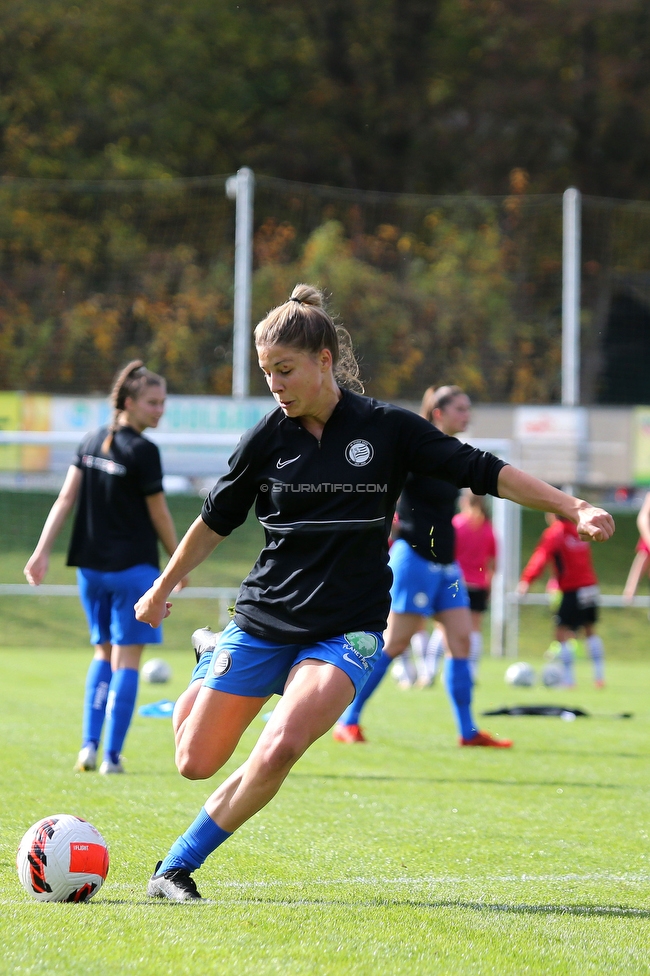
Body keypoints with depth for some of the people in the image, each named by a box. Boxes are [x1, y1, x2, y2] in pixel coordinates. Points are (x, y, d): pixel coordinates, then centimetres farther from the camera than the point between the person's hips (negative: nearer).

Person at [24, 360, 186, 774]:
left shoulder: (91, 442, 7)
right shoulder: (142, 451, -13)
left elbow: (66, 498, 5)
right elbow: (159, 514, -7)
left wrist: (43, 550, 4)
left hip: (91, 565, 7)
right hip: (133, 566, -7)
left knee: (104, 655, 17)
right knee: (126, 660, -2)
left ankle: (89, 745, 5)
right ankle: (112, 755, -6)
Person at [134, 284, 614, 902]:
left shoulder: (388, 429, -5)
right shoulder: (266, 439, -2)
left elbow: (484, 472, -2)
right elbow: (216, 521, 14)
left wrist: (574, 509, -10)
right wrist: (163, 588, 24)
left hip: (344, 633, -2)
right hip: (262, 621, 2)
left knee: (278, 751, -26)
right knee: (195, 762, 3)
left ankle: (176, 866, -10)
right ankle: (210, 663, 38)